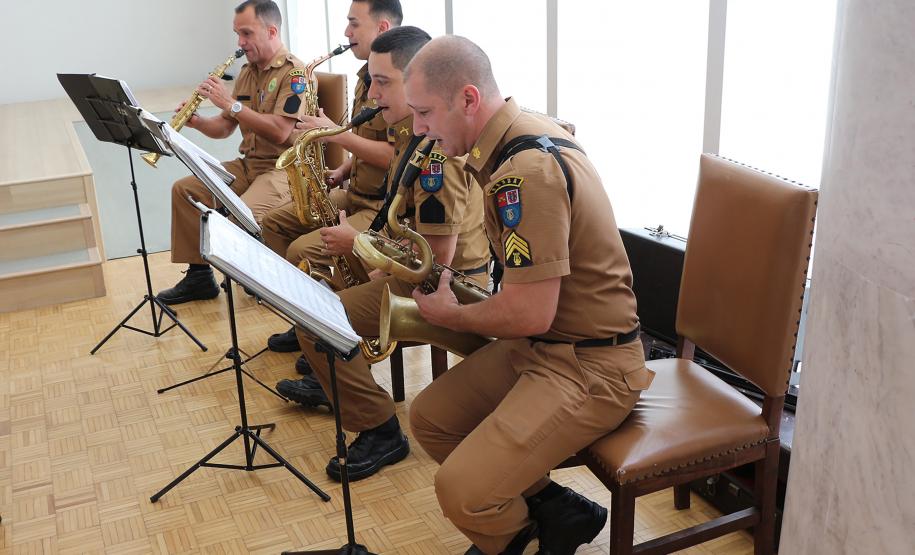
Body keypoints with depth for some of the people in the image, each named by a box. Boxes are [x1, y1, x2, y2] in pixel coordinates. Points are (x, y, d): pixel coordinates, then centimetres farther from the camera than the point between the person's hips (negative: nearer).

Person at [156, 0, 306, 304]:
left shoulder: (295, 72, -13)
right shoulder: (247, 72, 13)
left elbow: (279, 132, -25)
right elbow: (225, 128, 16)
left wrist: (231, 103, -22)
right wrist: (197, 122, -6)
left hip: (284, 167, -9)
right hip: (247, 163, 9)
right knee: (183, 189, 1)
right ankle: (199, 276, 9)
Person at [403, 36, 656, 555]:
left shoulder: (526, 170, -26)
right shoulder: (528, 128, 5)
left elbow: (530, 315, -26)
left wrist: (448, 314, -7)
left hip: (590, 366, -10)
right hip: (544, 342, 10)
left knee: (461, 492, -20)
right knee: (428, 417, 13)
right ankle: (555, 510, 18)